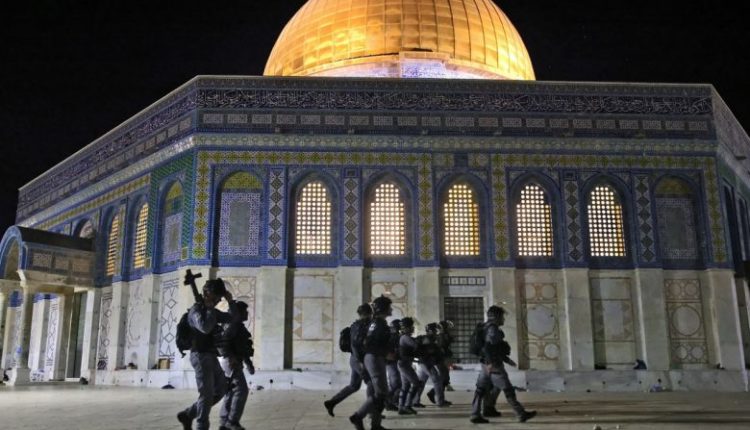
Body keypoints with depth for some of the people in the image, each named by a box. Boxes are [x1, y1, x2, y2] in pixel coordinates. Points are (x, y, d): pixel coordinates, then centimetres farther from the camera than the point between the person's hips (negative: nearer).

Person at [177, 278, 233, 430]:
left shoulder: (211, 311, 17)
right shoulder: (196, 310, -11)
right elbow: (205, 328, -29)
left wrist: (230, 301, 6)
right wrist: (210, 308, -16)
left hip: (210, 356, 9)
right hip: (200, 355, -9)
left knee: (221, 389, 9)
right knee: (207, 393, -9)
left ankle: (187, 415, 17)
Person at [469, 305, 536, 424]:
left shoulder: (488, 328, 18)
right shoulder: (493, 329, -14)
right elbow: (487, 346, -26)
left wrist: (506, 358, 28)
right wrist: (490, 363, -29)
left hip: (486, 365, 10)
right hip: (493, 366, -10)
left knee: (481, 390, 6)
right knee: (508, 390, -2)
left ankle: (475, 415, 5)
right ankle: (521, 414, 4)